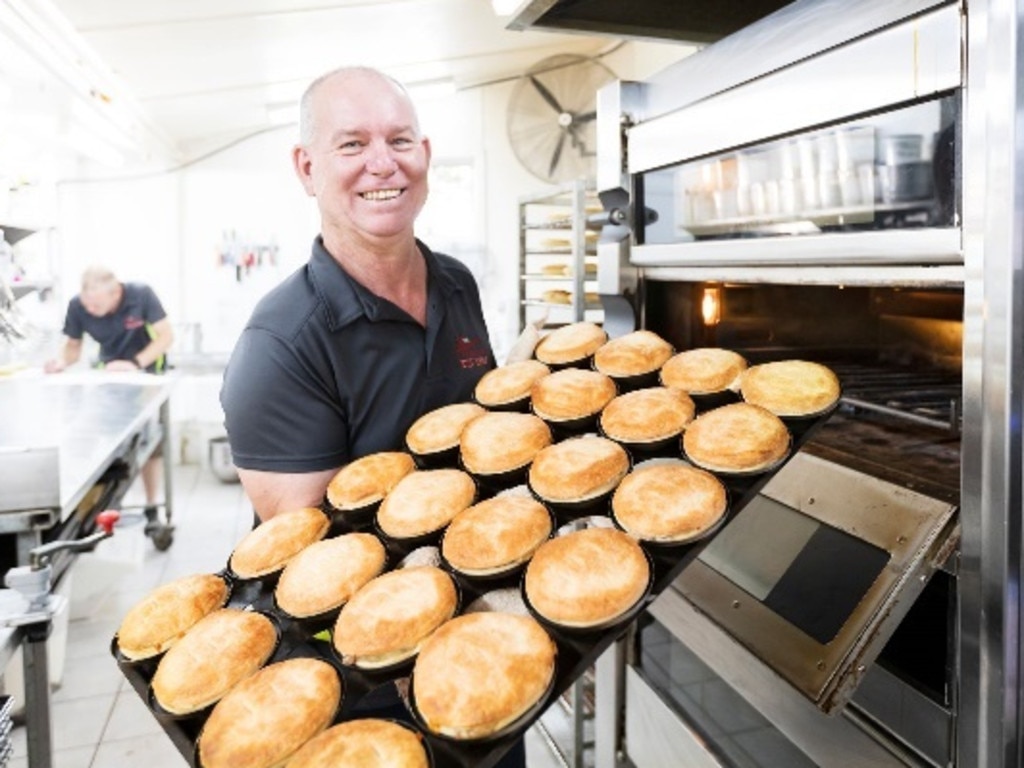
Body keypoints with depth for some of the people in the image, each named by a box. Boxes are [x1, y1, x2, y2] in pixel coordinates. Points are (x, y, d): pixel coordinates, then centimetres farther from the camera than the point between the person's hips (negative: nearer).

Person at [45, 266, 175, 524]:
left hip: (147, 370, -2)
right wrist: (62, 361, -28)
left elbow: (166, 336, -21)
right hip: (109, 372, 2)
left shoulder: (141, 295, -27)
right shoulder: (77, 306, -20)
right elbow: (73, 345, -6)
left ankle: (151, 508, 14)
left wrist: (136, 363, -32)